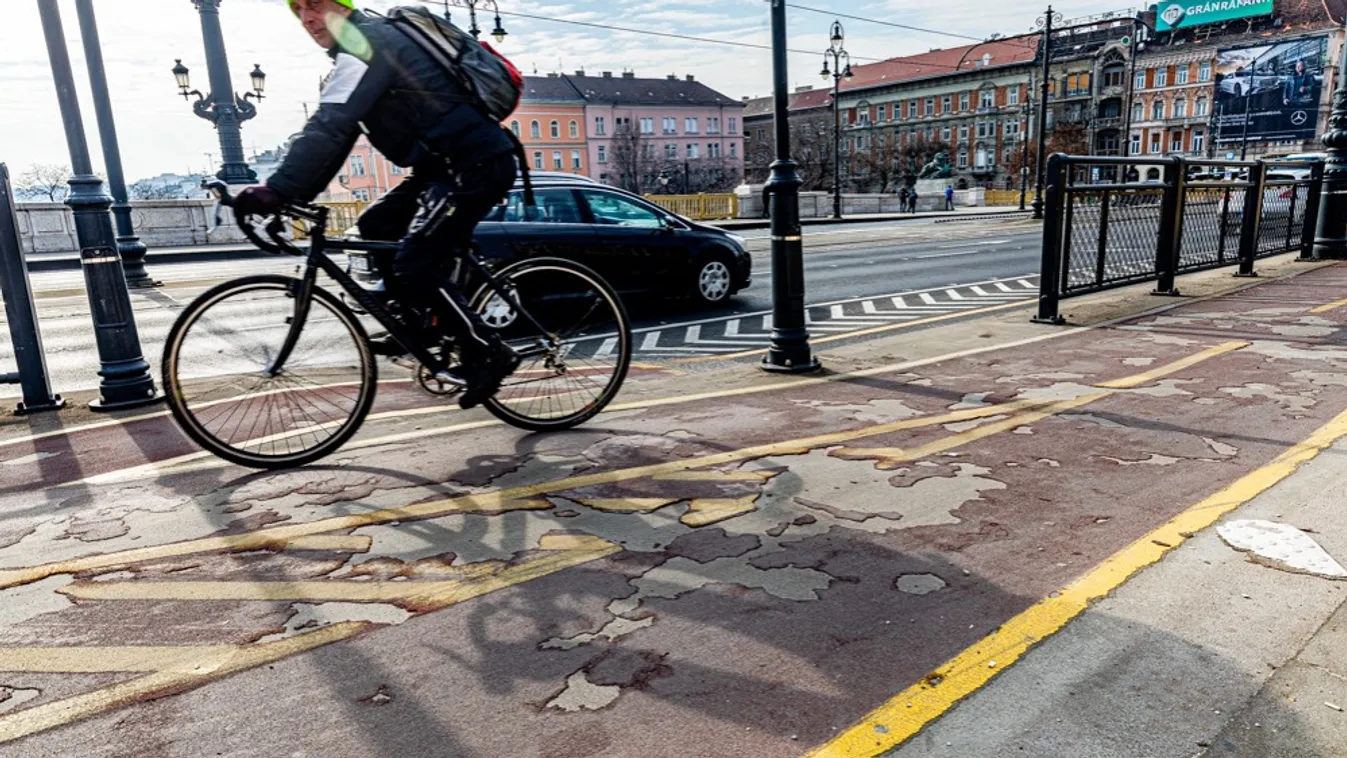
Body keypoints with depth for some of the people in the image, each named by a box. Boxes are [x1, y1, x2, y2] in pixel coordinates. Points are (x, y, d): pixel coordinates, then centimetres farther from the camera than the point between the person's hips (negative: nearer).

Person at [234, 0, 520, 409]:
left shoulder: (365, 42, -10)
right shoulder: (364, 46, 21)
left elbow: (327, 127, -22)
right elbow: (337, 132, 19)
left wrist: (276, 190, -25)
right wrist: (296, 195, 10)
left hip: (478, 163, -10)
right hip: (451, 163, 10)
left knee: (413, 265, -13)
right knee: (375, 226, 13)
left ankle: (489, 353, -4)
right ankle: (412, 328, 18)